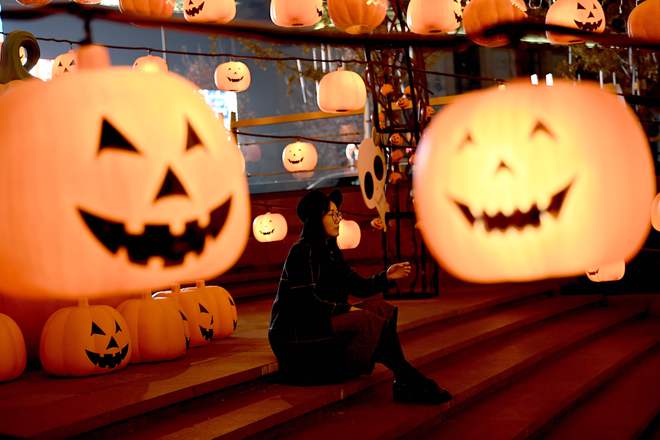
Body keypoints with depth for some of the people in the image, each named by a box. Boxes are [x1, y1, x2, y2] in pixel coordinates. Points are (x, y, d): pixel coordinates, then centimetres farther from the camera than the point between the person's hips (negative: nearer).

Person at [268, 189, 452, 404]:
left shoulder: (329, 250, 14)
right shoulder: (303, 251, -15)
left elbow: (357, 286, 12)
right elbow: (308, 300, -21)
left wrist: (386, 277, -3)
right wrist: (347, 308, -15)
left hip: (317, 320, 9)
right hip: (297, 332, -9)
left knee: (380, 307, -5)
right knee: (368, 320, -24)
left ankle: (404, 382, -16)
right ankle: (406, 379, -13)